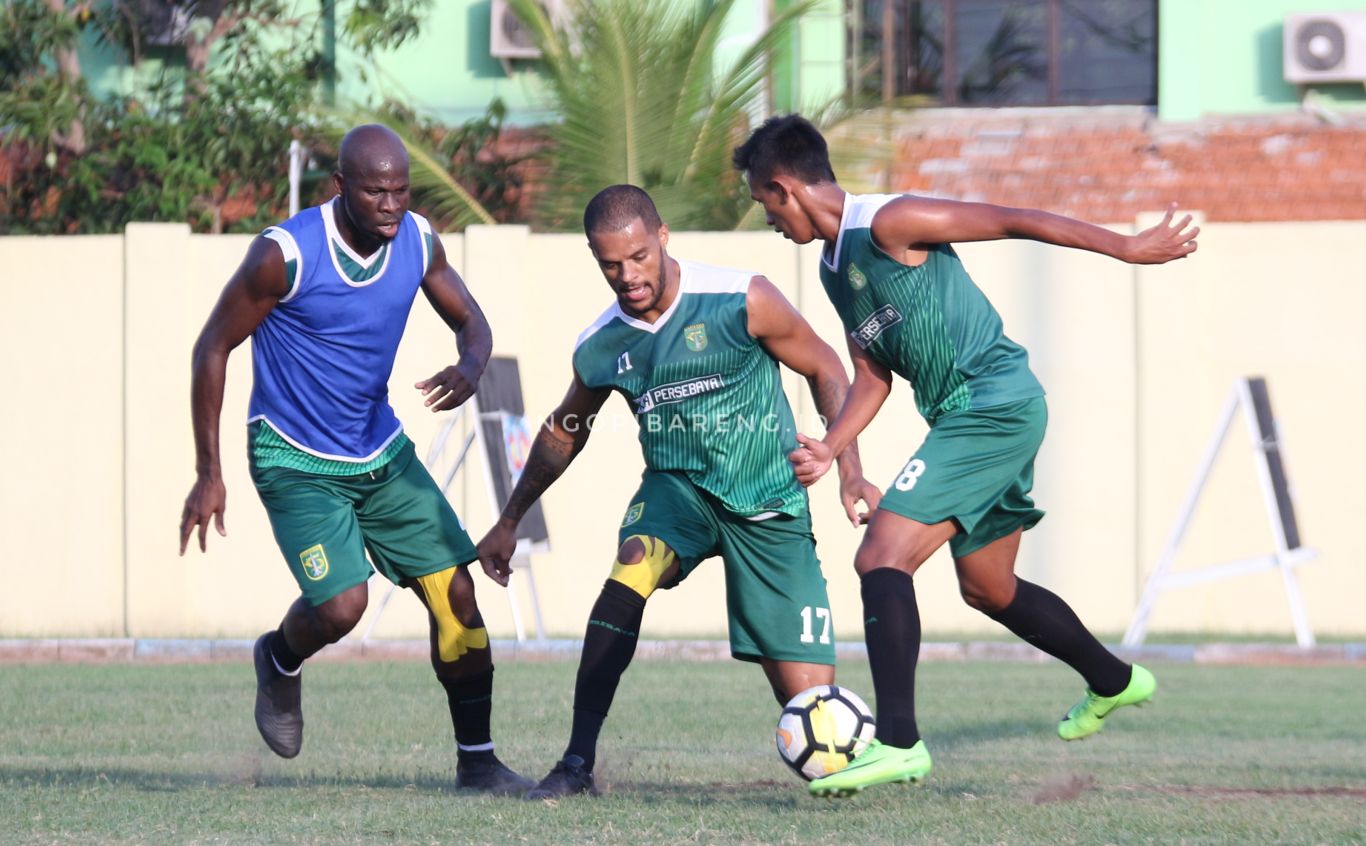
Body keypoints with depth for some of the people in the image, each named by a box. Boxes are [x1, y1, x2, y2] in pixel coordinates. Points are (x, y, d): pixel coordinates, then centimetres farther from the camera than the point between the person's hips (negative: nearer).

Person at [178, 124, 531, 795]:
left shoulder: (418, 242, -7)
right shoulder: (285, 254, -22)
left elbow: (471, 322, 8)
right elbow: (213, 347, -12)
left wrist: (469, 369, -19)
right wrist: (208, 475, -12)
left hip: (381, 450, 6)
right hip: (296, 461, -5)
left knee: (455, 590, -2)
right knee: (340, 606, -20)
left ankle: (476, 759, 9)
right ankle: (279, 660, 17)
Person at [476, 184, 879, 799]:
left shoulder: (742, 302, -16)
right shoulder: (599, 349, -4)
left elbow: (823, 369, -2)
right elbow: (564, 433, 15)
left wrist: (850, 470, -11)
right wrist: (508, 522, 21)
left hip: (770, 508, -2)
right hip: (678, 488, 2)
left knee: (808, 694, -8)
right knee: (630, 571, -33)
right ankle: (577, 764, -29)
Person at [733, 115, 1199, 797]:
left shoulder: (888, 223, -14)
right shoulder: (834, 266, 15)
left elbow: (1014, 221, -13)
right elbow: (871, 378, 19)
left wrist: (1126, 248, -13)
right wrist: (828, 448, 2)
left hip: (995, 402, -10)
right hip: (966, 415, 10)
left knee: (882, 558, -18)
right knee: (987, 589, 23)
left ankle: (898, 742, -24)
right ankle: (1114, 682, 43)